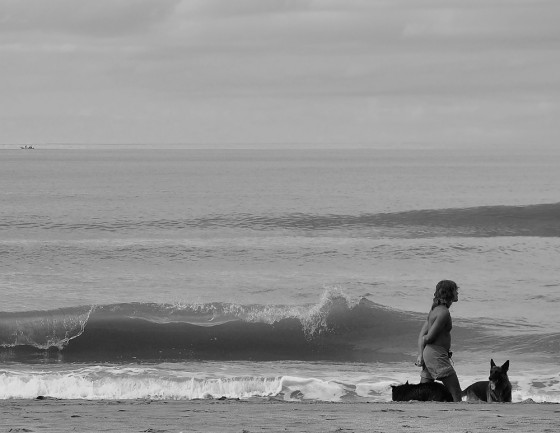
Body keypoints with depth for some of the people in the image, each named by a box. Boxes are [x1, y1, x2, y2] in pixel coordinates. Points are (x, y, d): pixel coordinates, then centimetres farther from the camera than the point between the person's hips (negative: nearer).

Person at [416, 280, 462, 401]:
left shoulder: (435, 310, 16)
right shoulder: (444, 312, -15)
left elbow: (421, 336, 13)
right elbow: (429, 337, -17)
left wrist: (421, 355, 2)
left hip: (429, 354, 10)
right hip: (437, 354, -10)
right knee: (455, 392, -9)